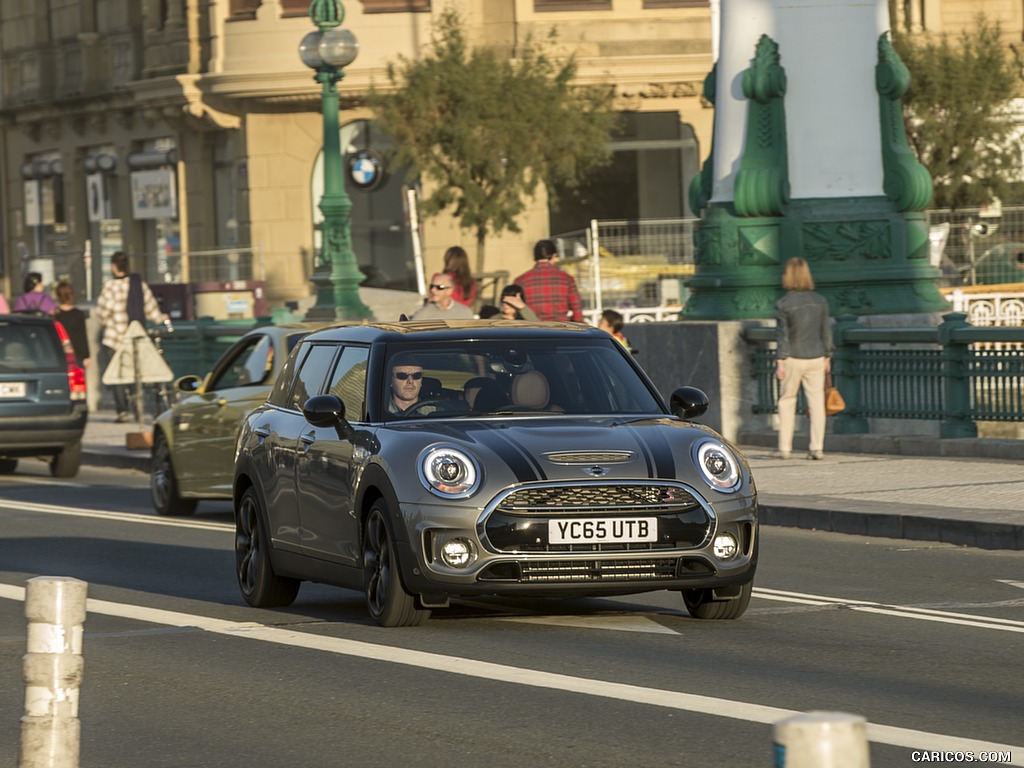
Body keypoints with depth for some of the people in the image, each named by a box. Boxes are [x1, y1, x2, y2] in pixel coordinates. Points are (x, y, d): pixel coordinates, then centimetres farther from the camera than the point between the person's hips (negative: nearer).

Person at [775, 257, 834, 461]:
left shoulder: (783, 304, -9)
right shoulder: (820, 301, 2)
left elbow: (782, 335, -10)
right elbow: (826, 332, 7)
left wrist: (780, 361, -7)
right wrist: (827, 357, 15)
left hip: (793, 359, -3)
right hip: (816, 358, 3)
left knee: (787, 401, 10)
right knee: (816, 402, 4)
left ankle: (785, 447, 10)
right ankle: (817, 447, 0)